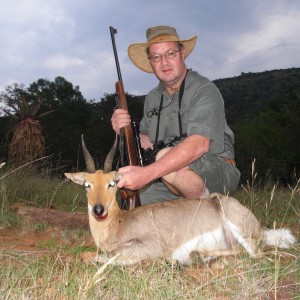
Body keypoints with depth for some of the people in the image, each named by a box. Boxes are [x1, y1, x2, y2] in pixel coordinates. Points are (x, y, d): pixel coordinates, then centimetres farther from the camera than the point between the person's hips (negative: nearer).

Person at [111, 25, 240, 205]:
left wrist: (147, 174, -37)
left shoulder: (204, 91, -12)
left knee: (166, 157, -35)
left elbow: (199, 145, -28)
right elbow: (147, 143, 16)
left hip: (217, 172, -6)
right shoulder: (152, 98, 13)